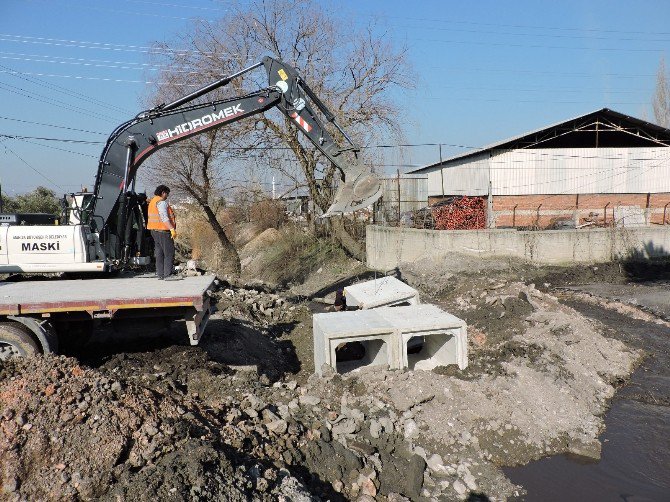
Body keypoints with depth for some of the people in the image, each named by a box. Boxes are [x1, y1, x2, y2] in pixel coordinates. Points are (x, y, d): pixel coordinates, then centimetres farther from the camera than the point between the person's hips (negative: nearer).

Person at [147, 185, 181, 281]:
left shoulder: (153, 201, 21)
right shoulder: (161, 202, -12)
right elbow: (164, 217, -22)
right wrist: (172, 229, -26)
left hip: (155, 230, 10)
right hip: (163, 230, -10)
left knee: (159, 253, 11)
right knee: (169, 253, -10)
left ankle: (160, 274, 13)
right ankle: (168, 275, -14)